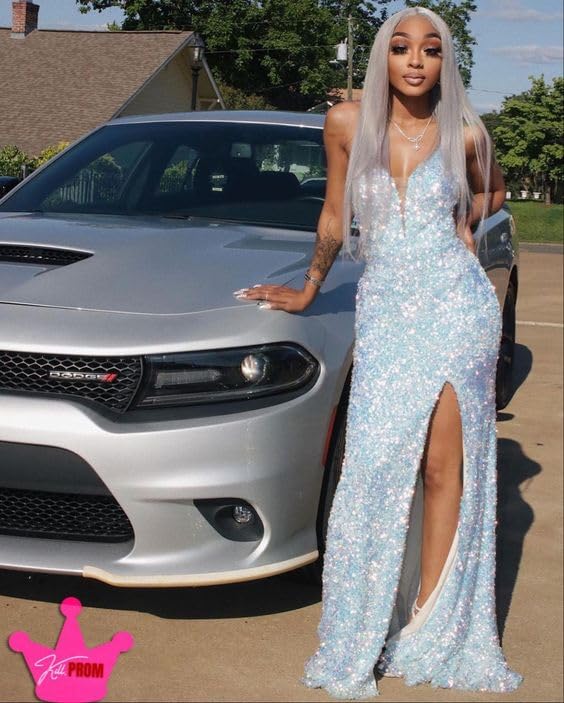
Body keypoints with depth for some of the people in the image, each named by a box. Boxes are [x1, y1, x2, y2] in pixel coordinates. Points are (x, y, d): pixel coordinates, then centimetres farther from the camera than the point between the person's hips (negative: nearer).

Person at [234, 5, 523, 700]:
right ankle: (358, 642, 7)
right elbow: (334, 220, 15)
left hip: (456, 308, 0)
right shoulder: (347, 124, 4)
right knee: (377, 466, -5)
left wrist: (458, 223, 7)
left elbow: (493, 192, 24)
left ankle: (424, 629, 11)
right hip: (382, 311, 0)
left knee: (445, 467, 0)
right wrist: (306, 291, 21)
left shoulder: (462, 134, 2)